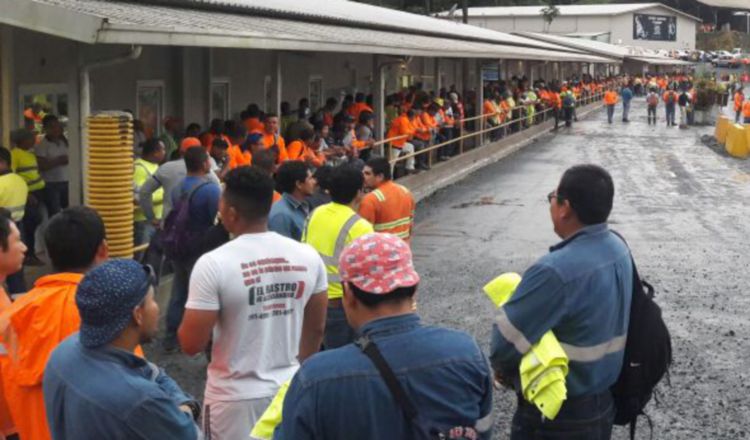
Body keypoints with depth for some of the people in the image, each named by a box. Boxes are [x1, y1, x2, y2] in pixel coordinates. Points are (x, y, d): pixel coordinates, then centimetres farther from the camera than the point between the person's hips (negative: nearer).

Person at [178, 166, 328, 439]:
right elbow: (316, 329, 6)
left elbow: (191, 344, -15)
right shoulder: (307, 257, -4)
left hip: (235, 398, -4)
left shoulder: (214, 264, -18)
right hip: (290, 390, 4)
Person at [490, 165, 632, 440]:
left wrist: (504, 370, -1)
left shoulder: (557, 271, -30)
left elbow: (505, 340, -23)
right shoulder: (618, 249, -3)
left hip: (558, 418, -7)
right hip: (602, 403, 7)